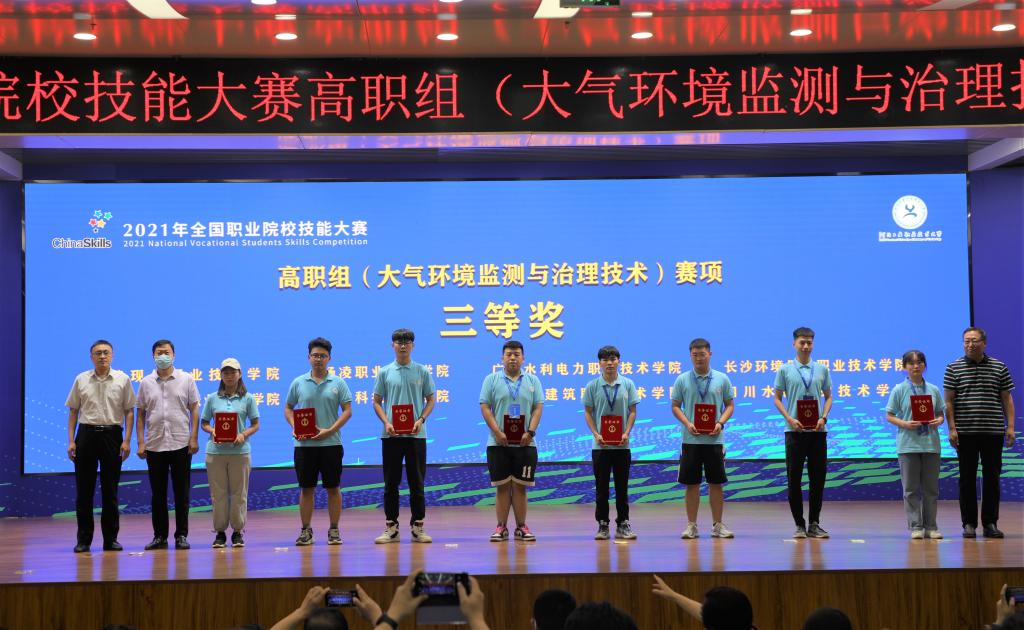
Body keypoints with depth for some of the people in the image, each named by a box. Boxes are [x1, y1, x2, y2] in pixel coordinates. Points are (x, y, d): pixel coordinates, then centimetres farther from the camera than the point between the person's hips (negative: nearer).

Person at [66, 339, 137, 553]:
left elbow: (129, 412, 4)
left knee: (110, 491, 4)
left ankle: (110, 539, 10)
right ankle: (83, 539, 8)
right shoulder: (81, 380, 6)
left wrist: (127, 441, -4)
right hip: (87, 434, 1)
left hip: (112, 434, -1)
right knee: (84, 490, 2)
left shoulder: (122, 380, 3)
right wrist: (71, 441, 1)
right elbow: (73, 411, 8)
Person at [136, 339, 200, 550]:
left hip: (181, 444, -1)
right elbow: (141, 414, 8)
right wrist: (141, 443, 0)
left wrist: (194, 438, -5)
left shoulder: (186, 379, 4)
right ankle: (159, 536, 11)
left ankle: (181, 535, 7)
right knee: (158, 494, 5)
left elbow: (194, 410, 4)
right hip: (154, 445, 1)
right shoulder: (146, 383, 7)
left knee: (181, 493, 1)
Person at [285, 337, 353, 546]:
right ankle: (306, 531, 12)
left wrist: (329, 431, -13)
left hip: (331, 443, -1)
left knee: (333, 488, 3)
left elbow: (347, 411, -1)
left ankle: (334, 530, 10)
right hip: (304, 444, 1)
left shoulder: (338, 383, 2)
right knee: (306, 488, 5)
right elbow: (288, 408, 12)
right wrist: (294, 427, -7)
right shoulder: (298, 383, 7)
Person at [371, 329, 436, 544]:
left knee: (417, 482, 2)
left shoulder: (422, 372, 5)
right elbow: (377, 401, 6)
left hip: (416, 434, 0)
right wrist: (386, 422, -10)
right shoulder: (385, 372, 5)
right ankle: (391, 527, 10)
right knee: (391, 482, 3)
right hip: (391, 435, 0)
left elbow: (430, 400, 7)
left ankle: (417, 526, 8)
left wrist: (421, 420, -10)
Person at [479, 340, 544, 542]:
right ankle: (501, 527, 6)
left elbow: (538, 408, 4)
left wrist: (530, 432, -10)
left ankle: (521, 527, 8)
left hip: (525, 443, 1)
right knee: (502, 486, 1)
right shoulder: (492, 380, 5)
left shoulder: (532, 381, 10)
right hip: (498, 443, -1)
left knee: (520, 486, 3)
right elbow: (485, 408, -1)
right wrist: (497, 433, -12)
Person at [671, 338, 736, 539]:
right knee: (691, 483, 3)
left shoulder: (722, 379, 4)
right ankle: (691, 525, 10)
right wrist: (688, 424, -12)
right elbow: (675, 406, 4)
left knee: (716, 483, 4)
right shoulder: (682, 380, 2)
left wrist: (720, 423, -10)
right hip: (691, 439, 0)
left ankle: (717, 525, 11)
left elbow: (730, 405, 7)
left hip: (714, 439, 0)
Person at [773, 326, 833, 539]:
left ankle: (814, 524, 13)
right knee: (794, 478, 0)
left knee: (818, 478, 4)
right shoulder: (785, 370, 3)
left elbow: (828, 397, 12)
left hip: (817, 430, 2)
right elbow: (777, 399, 3)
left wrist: (823, 418, -5)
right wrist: (790, 419, -12)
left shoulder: (822, 369, 9)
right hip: (795, 430, -2)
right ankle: (799, 525, 8)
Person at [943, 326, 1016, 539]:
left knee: (992, 478, 4)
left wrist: (1010, 426, 0)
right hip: (965, 432, -1)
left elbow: (1007, 399, 8)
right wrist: (952, 428, -7)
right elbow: (949, 401, 1)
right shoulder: (954, 368, 3)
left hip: (993, 432, 1)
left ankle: (990, 523, 10)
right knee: (967, 479, 2)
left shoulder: (999, 368, 7)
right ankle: (969, 523, 8)